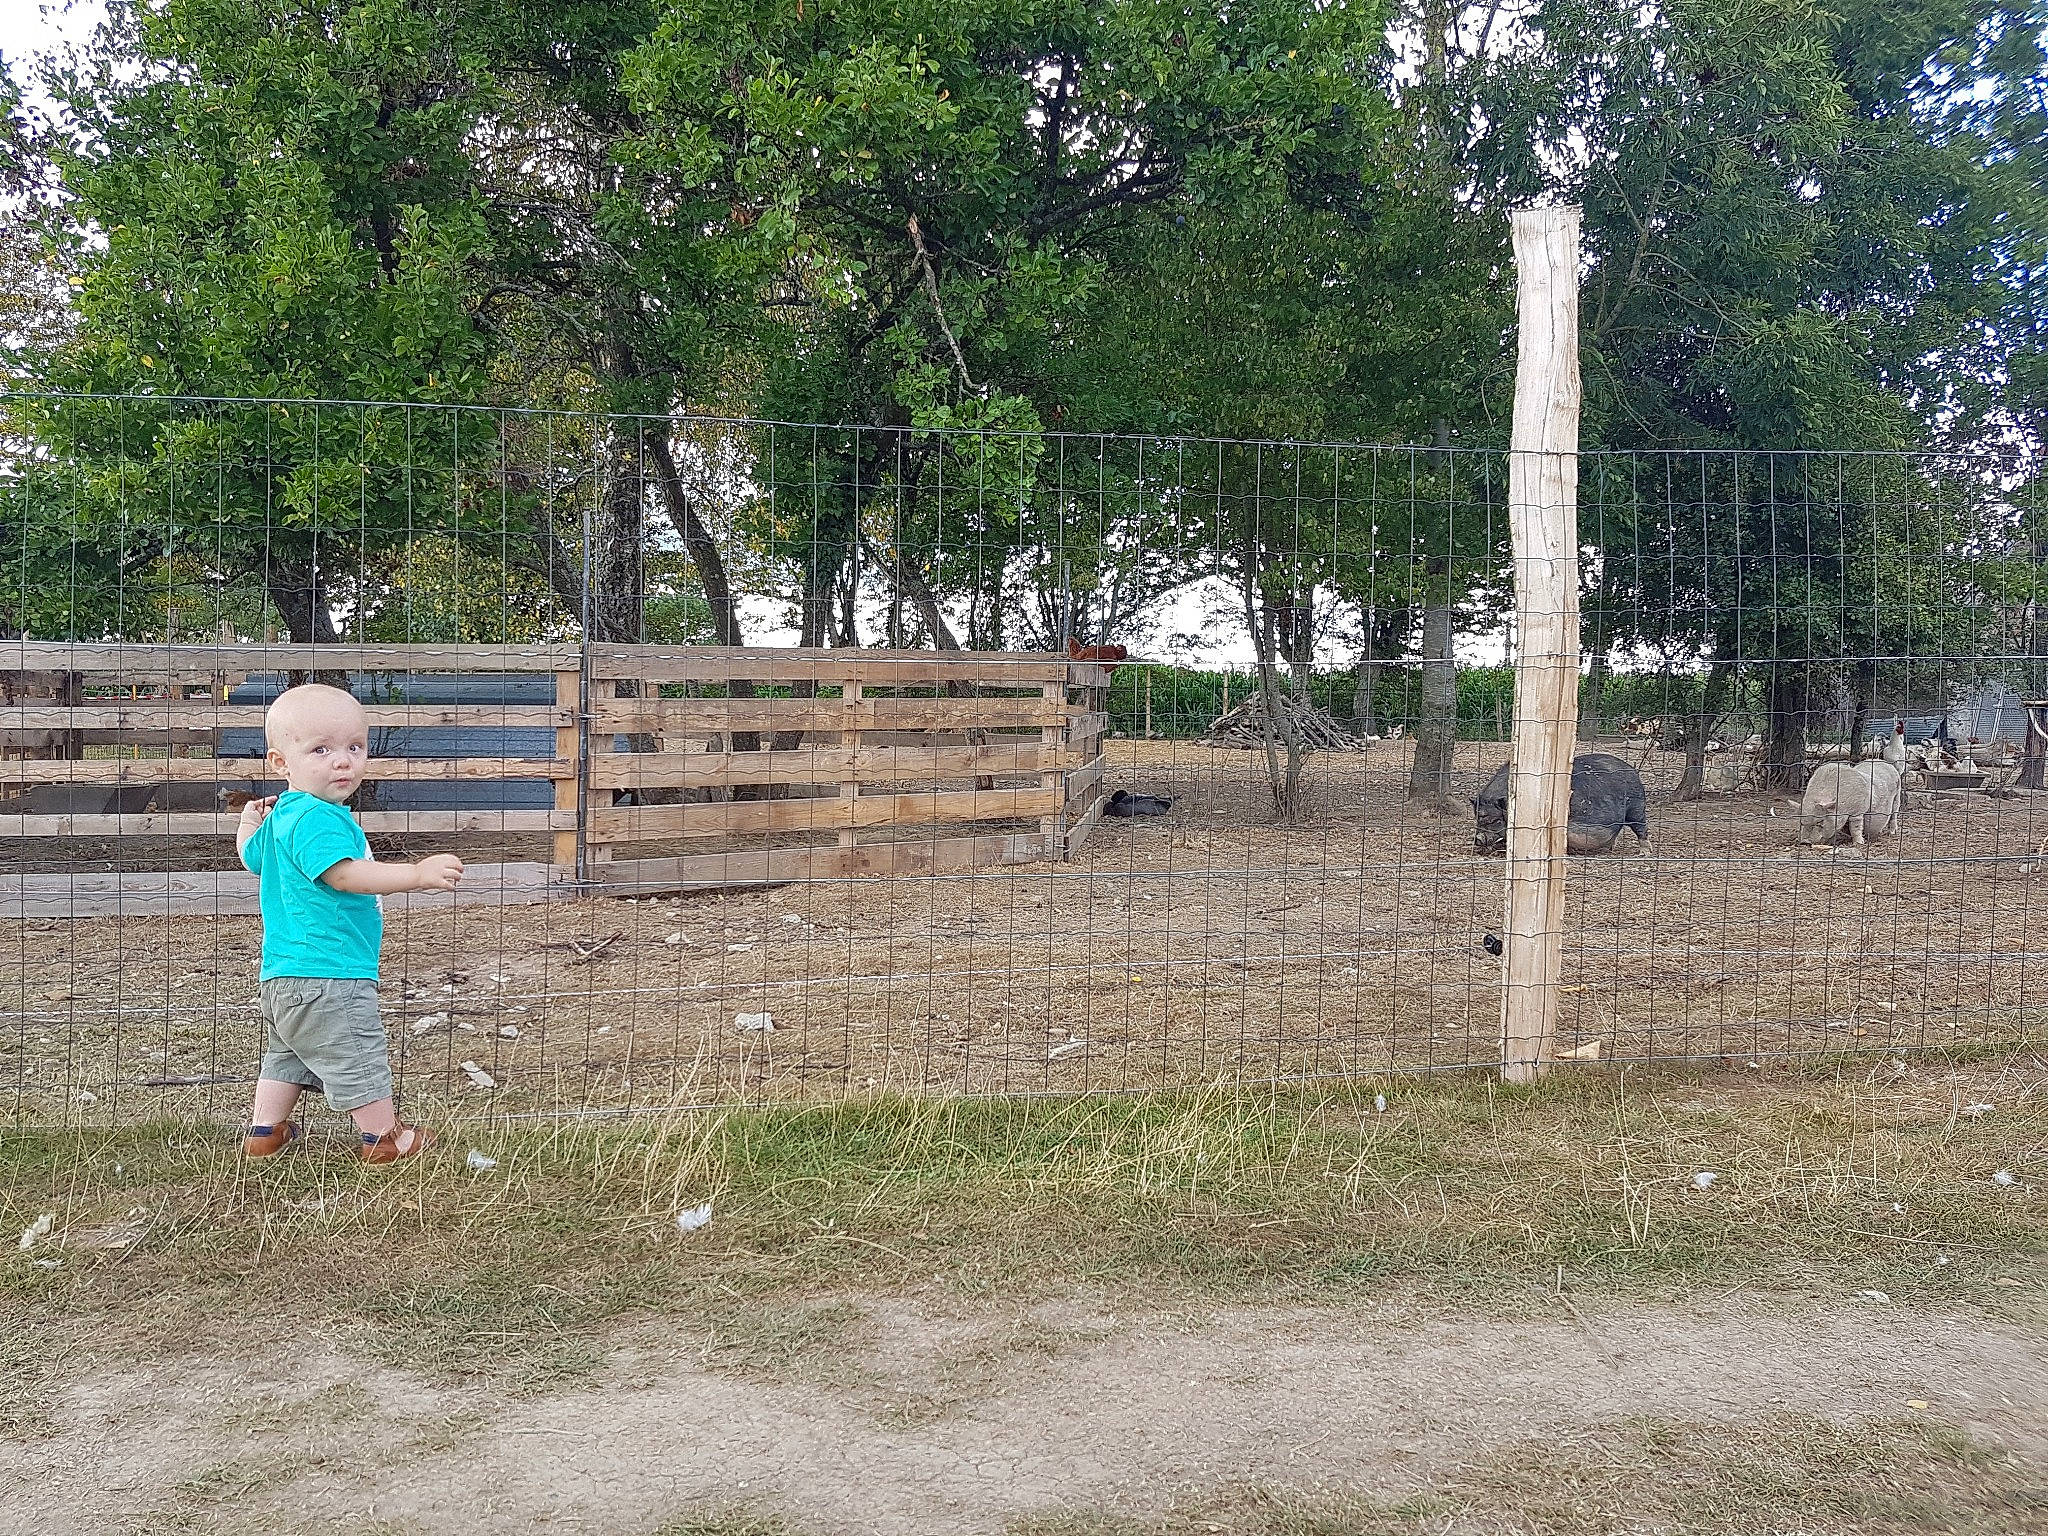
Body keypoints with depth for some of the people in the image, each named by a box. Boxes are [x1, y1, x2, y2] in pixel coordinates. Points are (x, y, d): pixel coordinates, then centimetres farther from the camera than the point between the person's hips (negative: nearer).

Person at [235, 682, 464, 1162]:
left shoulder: (280, 817, 13)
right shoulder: (316, 817, -22)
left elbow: (250, 856, 30)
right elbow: (344, 874, -35)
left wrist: (251, 821, 47)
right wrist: (418, 873, -39)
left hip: (283, 977, 11)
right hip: (326, 975, -11)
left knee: (287, 1055, 25)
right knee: (359, 1057, 3)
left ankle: (265, 1132, 33)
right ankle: (384, 1139, 14)